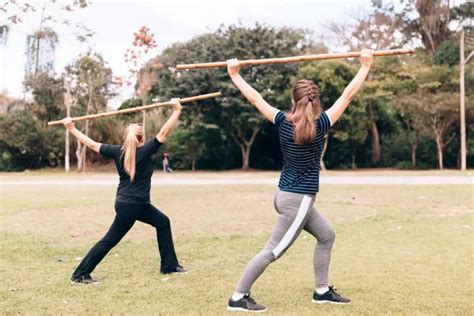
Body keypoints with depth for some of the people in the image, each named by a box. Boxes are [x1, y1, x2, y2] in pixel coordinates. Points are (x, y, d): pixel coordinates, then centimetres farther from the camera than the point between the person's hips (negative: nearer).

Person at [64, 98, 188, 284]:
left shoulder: (118, 151, 2)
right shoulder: (144, 151, -16)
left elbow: (93, 144, 5)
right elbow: (164, 133, -20)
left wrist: (71, 128, 13)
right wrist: (176, 111, -17)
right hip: (129, 205, -9)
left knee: (162, 222, 16)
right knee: (110, 240, -3)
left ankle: (169, 265, 21)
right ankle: (80, 274, 3)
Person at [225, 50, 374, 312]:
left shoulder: (283, 122, -4)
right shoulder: (320, 125, -16)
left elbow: (255, 98, 5)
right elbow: (348, 95, -9)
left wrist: (234, 75, 16)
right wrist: (365, 66, 1)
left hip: (289, 196, 7)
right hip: (298, 199, -7)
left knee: (326, 235, 20)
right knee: (272, 251, -1)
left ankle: (322, 290, 27)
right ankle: (238, 297, 5)